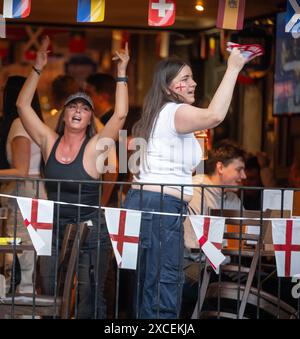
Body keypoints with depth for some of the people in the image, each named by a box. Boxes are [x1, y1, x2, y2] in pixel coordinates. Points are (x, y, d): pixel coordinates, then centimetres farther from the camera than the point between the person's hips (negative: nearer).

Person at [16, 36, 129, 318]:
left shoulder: (94, 147, -6)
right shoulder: (50, 142, 2)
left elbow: (120, 114, -17)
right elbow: (23, 105, 1)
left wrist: (121, 72, -17)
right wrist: (38, 67, -5)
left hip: (89, 233, -3)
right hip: (54, 231, 3)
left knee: (89, 302, 1)